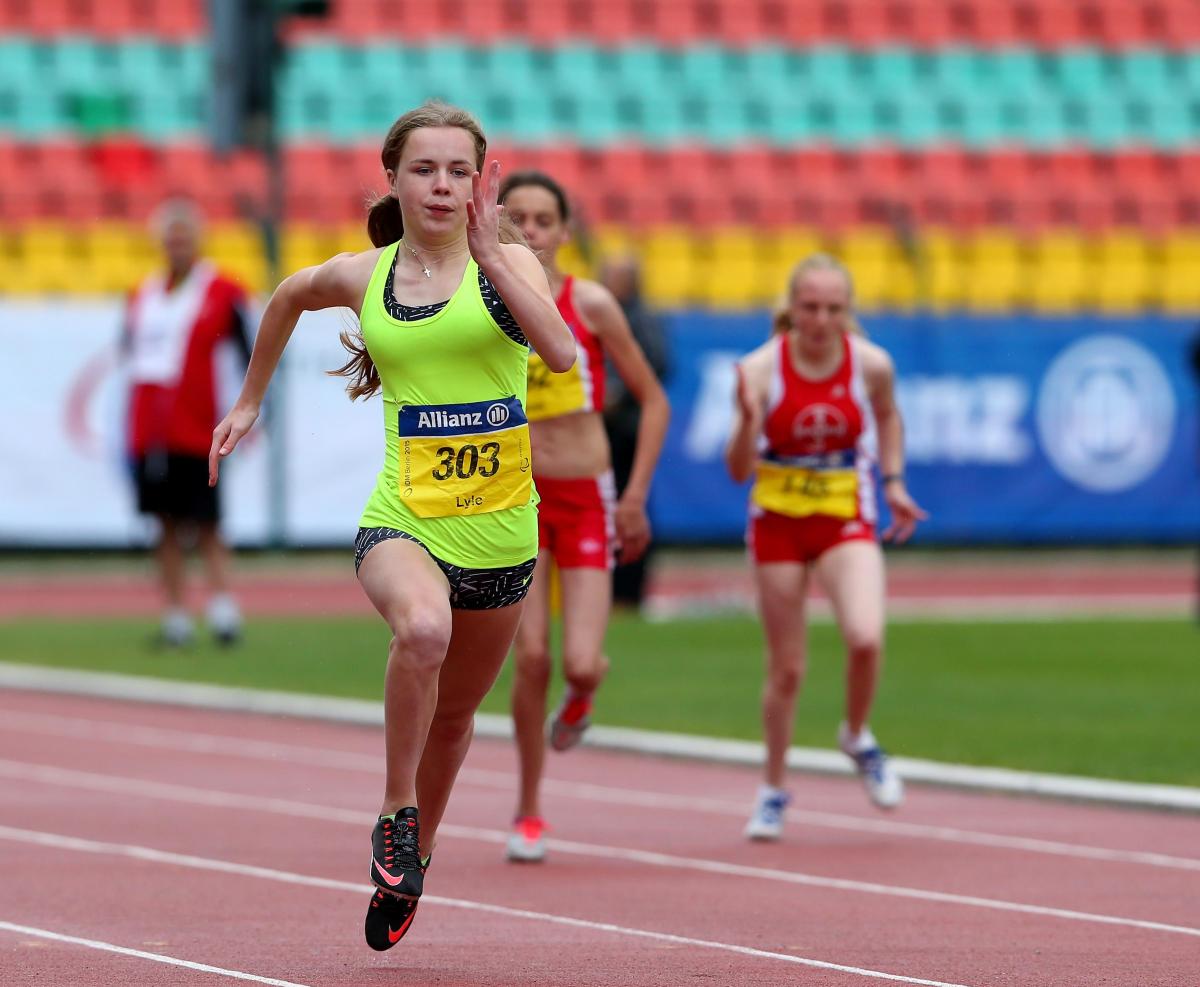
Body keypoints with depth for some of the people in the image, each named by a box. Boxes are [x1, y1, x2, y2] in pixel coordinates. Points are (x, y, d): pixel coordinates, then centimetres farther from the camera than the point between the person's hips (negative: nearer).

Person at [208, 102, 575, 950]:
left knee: (454, 713, 16)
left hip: (500, 529, 1)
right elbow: (288, 298, 26)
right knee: (422, 627, -35)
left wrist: (489, 254, -27)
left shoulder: (510, 263, -3)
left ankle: (414, 855, 44)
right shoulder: (361, 277, 3)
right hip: (403, 519, -1)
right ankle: (396, 816, -15)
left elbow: (561, 353, -23)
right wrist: (250, 401, 32)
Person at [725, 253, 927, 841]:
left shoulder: (872, 365, -10)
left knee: (865, 638, -24)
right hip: (778, 522, 0)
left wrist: (893, 482, 9)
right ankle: (773, 790, 27)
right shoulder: (762, 368, -15)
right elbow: (738, 471, -15)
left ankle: (857, 738, 7)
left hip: (847, 521, 0)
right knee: (786, 669, 6)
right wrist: (748, 420, -32)